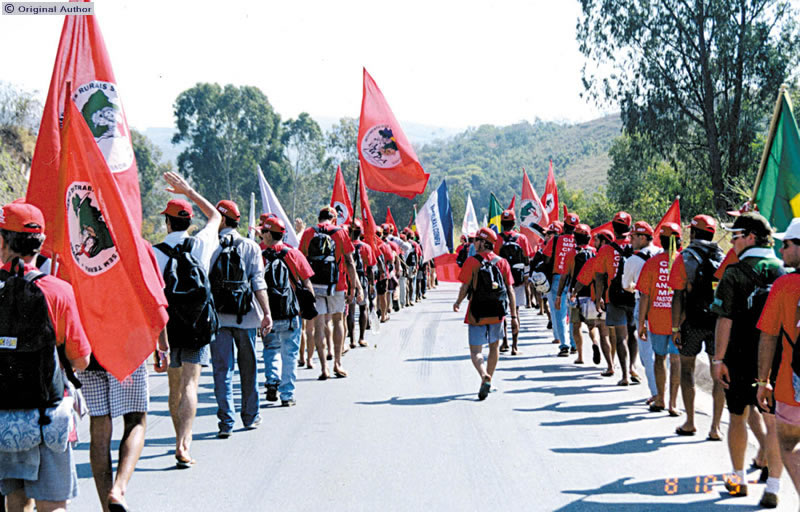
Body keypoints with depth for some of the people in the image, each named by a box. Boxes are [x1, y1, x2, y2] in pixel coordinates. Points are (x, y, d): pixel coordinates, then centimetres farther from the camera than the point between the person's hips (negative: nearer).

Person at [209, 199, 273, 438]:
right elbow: (258, 283, -4)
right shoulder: (250, 247, 1)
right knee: (248, 368, 14)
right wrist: (266, 313, -2)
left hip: (217, 317, -1)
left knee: (222, 370, 2)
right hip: (246, 317, 1)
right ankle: (250, 416, 24)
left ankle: (226, 421, -4)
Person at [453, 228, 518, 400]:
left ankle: (485, 377, -26)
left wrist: (458, 302, 10)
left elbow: (465, 287, -10)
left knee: (476, 351, 0)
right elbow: (510, 291, 0)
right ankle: (488, 379, 30)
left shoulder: (472, 261, -8)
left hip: (477, 313, -3)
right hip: (497, 314, 3)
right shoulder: (502, 262, 2)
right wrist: (514, 317, 3)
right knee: (494, 347, 23)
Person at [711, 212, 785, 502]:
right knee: (774, 422, 5)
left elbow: (725, 320, -13)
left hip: (741, 360, -2)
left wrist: (718, 359, -10)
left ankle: (738, 480, 23)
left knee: (738, 418, 14)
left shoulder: (734, 274, -9)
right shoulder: (786, 272, 3)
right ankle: (773, 487, 2)